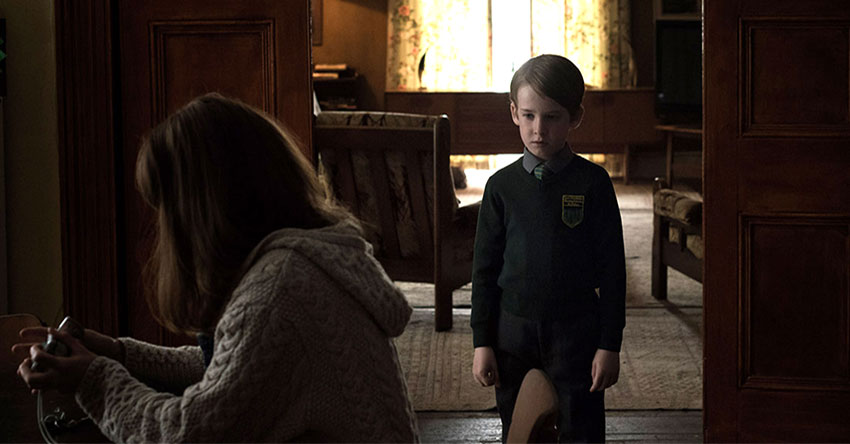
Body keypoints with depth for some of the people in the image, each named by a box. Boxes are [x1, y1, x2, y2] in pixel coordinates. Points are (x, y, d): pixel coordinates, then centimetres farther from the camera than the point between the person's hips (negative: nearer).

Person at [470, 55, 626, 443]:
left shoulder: (593, 183, -5)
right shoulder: (502, 185, 1)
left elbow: (612, 269, -2)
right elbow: (484, 268, 5)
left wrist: (609, 345, -5)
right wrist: (482, 342, 1)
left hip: (576, 328, -2)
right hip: (514, 329, 2)